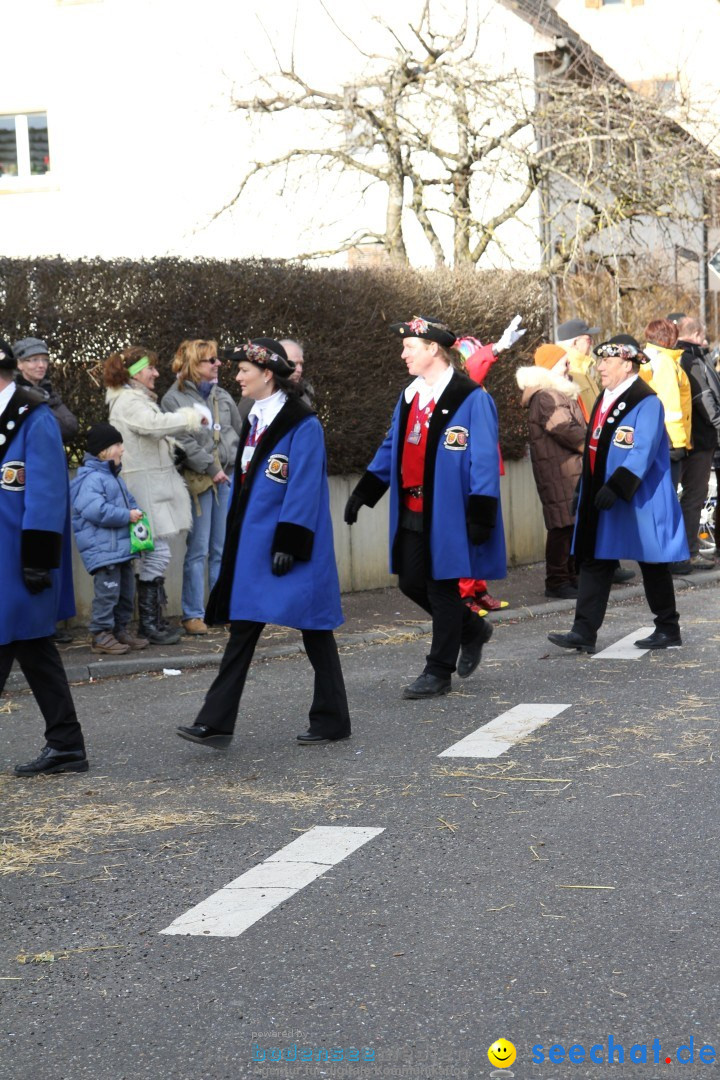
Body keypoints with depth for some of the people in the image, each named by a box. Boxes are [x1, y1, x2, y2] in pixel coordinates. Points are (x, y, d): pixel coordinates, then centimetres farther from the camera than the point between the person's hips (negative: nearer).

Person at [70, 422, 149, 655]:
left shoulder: (114, 477, 17)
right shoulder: (91, 479, -15)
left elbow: (128, 501, 29)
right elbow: (95, 510, -26)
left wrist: (136, 512, 6)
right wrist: (127, 515, -19)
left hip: (121, 547, 10)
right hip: (102, 549, -10)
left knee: (127, 590, 15)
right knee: (107, 591, -10)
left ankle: (121, 630, 26)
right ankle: (101, 635, -2)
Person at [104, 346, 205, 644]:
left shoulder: (140, 399, 23)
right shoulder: (128, 401, -11)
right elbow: (155, 424, -28)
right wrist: (192, 417, -19)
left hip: (156, 483, 11)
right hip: (144, 487, -11)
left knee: (155, 555, 11)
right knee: (157, 553, -11)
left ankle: (153, 620, 16)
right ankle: (149, 623, -5)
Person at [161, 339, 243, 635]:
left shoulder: (222, 396, 14)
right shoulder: (174, 399, -3)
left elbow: (237, 431, 18)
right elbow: (184, 442, -10)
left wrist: (235, 462, 6)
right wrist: (212, 468, -12)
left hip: (227, 477, 5)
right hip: (198, 480, -5)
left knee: (224, 549, 8)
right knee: (198, 550, -4)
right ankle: (193, 614, 1)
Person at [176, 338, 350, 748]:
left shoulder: (303, 425, -13)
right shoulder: (256, 420, 14)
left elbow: (303, 489, -17)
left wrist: (289, 545, -21)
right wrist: (234, 540, 17)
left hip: (287, 547, -8)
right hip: (253, 545, 8)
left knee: (314, 631, 2)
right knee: (243, 628, 6)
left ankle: (332, 721, 14)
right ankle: (216, 723, 6)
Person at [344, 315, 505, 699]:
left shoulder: (470, 398, -12)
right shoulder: (410, 396, 11)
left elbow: (484, 459, -14)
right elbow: (391, 448, 18)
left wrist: (481, 514, -18)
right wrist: (364, 492, 12)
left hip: (448, 512, -7)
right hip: (411, 510, 8)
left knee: (442, 588, 1)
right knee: (411, 582, 10)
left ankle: (438, 672, 13)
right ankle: (472, 628, 33)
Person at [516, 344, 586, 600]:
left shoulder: (562, 394, 22)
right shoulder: (543, 397, -13)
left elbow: (579, 427, 24)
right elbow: (565, 431, -18)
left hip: (575, 470, 10)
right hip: (558, 472, -10)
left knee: (576, 524, 12)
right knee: (562, 526, -8)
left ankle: (572, 577, 21)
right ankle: (556, 581, -2)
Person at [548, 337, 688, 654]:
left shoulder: (646, 402, -15)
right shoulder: (605, 399, 12)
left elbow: (642, 453, -23)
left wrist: (616, 487, -29)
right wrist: (585, 489, 18)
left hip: (638, 503, -8)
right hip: (600, 498, 8)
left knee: (652, 564, 5)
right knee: (593, 561, 3)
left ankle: (668, 629, 18)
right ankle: (584, 632, 2)